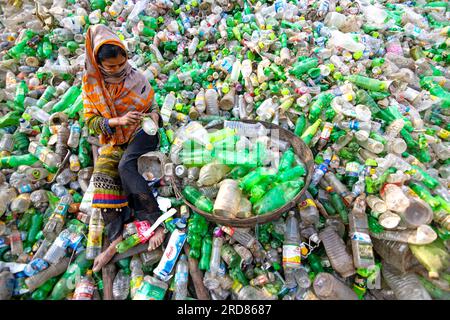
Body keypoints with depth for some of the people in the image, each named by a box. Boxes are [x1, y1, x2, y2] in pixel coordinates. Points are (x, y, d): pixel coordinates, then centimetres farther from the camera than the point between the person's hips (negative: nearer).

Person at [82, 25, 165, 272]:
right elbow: (91, 122, -4)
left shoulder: (136, 78, -1)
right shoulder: (90, 84, 1)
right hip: (112, 140, 3)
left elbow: (151, 106, 8)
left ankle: (155, 221, -30)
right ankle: (115, 238, -21)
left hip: (141, 132, -3)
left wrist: (154, 115, -17)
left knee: (126, 165, -33)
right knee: (101, 177, -22)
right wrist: (118, 121, -22)